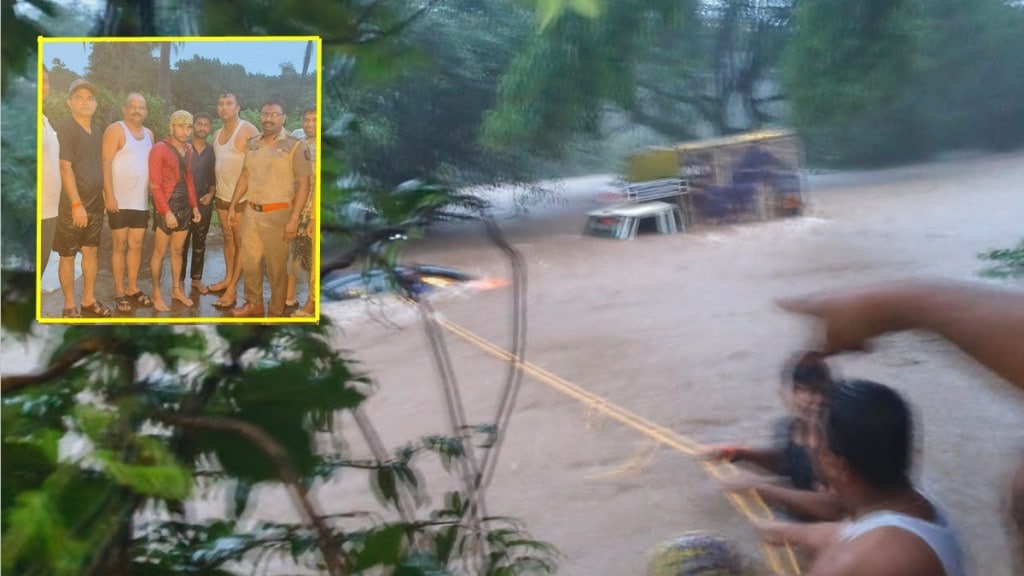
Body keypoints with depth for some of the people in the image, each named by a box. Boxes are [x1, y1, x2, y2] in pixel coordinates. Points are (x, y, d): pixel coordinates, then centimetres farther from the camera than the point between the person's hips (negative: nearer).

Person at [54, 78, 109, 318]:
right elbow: (65, 168, -17)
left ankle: (89, 301, 22)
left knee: (91, 252, 12)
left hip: (95, 204, 7)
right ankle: (69, 305, 9)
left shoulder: (97, 132, 11)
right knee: (67, 255, 2)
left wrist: (103, 199, 11)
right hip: (71, 205, -7)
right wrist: (76, 204, -21)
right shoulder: (63, 128, -11)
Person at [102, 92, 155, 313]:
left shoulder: (149, 134, 13)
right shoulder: (115, 130, -7)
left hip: (141, 201, 6)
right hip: (120, 200, -6)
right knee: (119, 246, 1)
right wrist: (109, 196, -19)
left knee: (136, 246, 10)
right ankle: (119, 293, 6)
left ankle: (133, 289, 19)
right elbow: (106, 164, -12)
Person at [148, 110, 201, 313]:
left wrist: (194, 205, 10)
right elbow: (155, 184, -16)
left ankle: (177, 290, 25)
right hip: (166, 207, -6)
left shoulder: (187, 150, 9)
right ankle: (156, 294, 11)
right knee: (160, 253, 2)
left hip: (184, 206, 7)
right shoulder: (159, 148, -13)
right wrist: (166, 211, -20)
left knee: (178, 251, 15)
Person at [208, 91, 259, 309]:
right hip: (222, 197, 7)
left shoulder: (248, 131, -13)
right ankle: (227, 279, 26)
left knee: (241, 243, 0)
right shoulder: (217, 134, 11)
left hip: (243, 198, -7)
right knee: (228, 239, 15)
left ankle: (233, 289, 3)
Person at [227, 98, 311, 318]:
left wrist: (293, 219, -17)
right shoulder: (253, 143, 10)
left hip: (278, 214, -6)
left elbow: (303, 184, -12)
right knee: (249, 261, 13)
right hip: (252, 212, 6)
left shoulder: (295, 146, -9)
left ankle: (277, 311, 14)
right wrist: (233, 205, 16)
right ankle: (254, 304, 29)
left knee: (277, 266, 2)